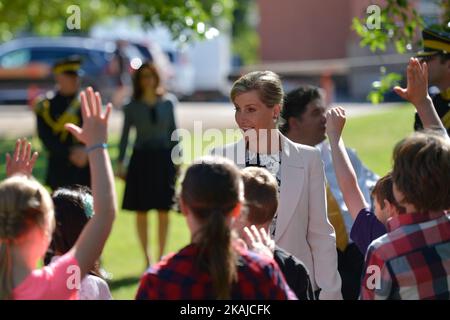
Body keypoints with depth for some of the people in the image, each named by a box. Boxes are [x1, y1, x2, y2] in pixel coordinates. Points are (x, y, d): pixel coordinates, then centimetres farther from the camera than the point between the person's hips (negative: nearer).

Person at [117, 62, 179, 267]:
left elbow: (173, 131, 10)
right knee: (141, 212, 0)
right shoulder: (132, 107, 3)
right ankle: (147, 258, 7)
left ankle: (161, 256, 10)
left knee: (163, 211, 1)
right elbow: (125, 135, 4)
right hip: (141, 159, -1)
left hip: (163, 159, 1)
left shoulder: (168, 102, 6)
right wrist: (120, 163, -2)